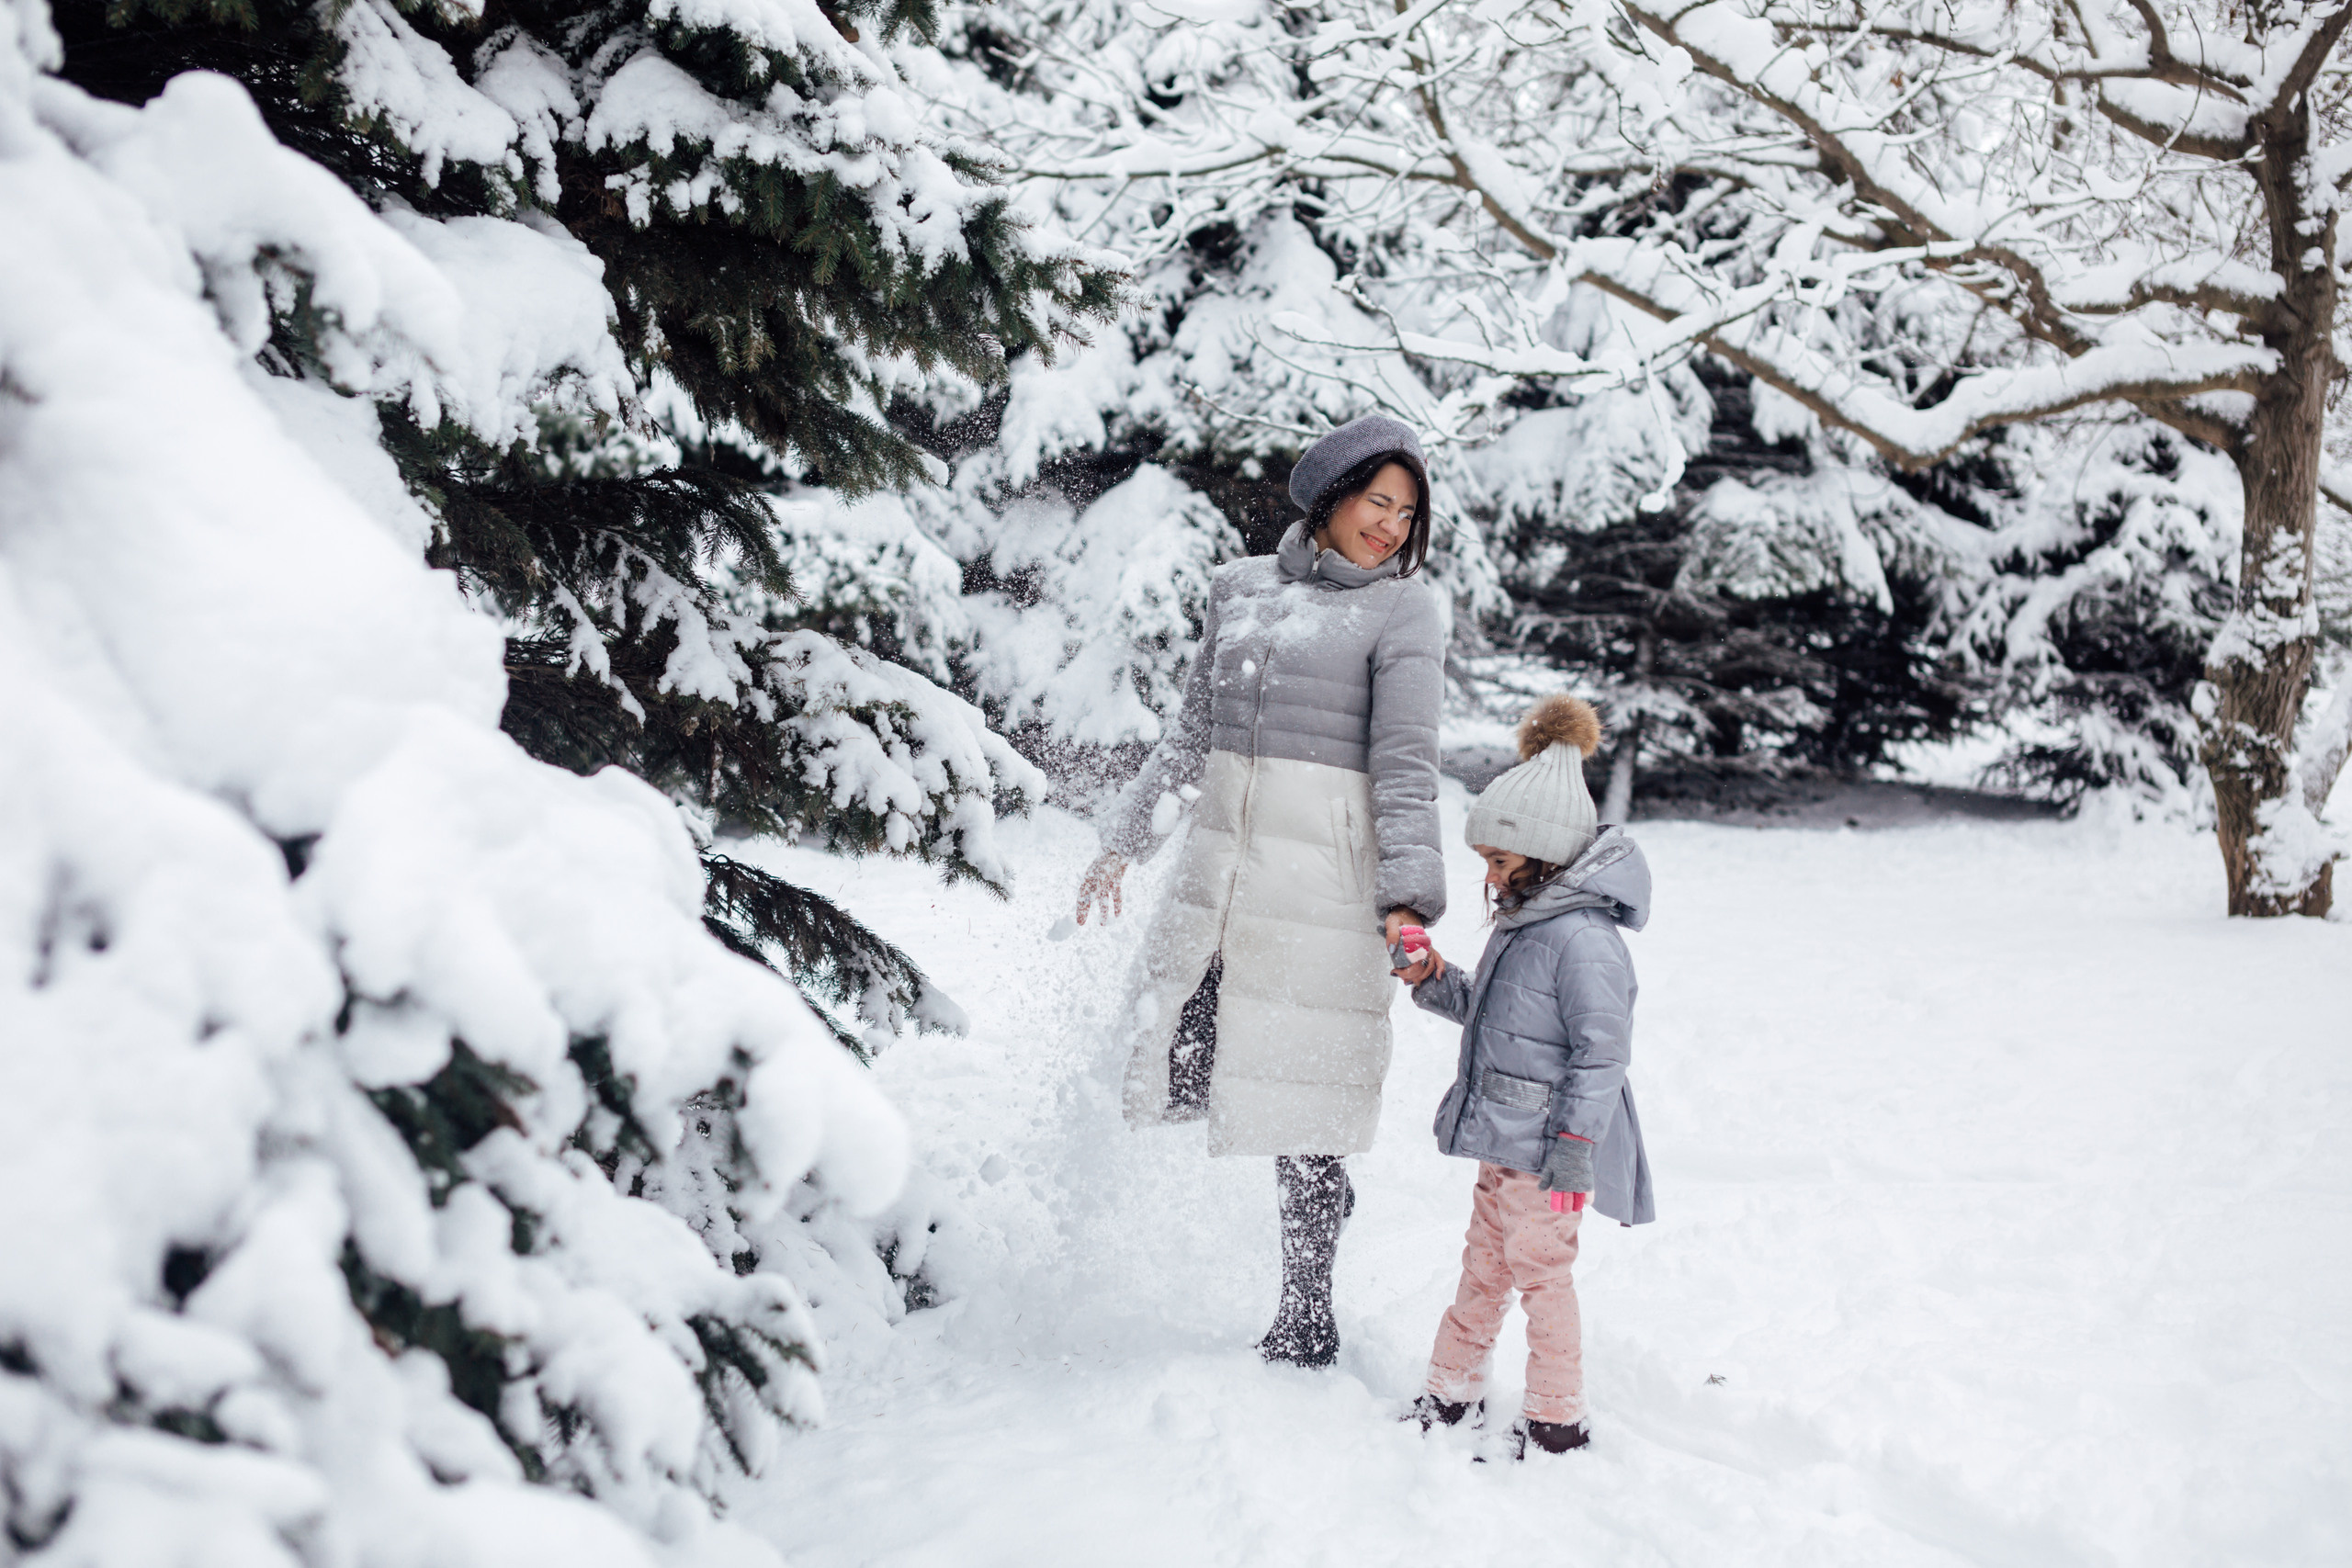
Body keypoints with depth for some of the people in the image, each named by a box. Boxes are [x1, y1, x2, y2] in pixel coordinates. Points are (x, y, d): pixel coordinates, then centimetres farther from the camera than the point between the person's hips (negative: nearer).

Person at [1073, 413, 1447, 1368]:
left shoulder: (1402, 611, -1)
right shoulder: (1241, 588, 14)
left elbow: (1407, 768, -9)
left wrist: (1410, 900, -19)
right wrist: (1125, 842, 20)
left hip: (1322, 873, -5)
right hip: (1219, 859, 6)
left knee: (1298, 1106, -2)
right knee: (1167, 1071, 2)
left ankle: (1306, 1325, 10)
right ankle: (1319, 1186, 24)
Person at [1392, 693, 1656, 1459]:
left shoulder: (1585, 941, -22)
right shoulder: (1523, 922, 9)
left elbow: (1601, 1055, -22)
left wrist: (1572, 1152, -22)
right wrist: (1436, 981, 6)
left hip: (1548, 1148, -10)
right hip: (1505, 1138, 10)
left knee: (1541, 1272, 0)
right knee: (1483, 1266, 17)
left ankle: (1556, 1420, 12)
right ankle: (1451, 1395, 28)